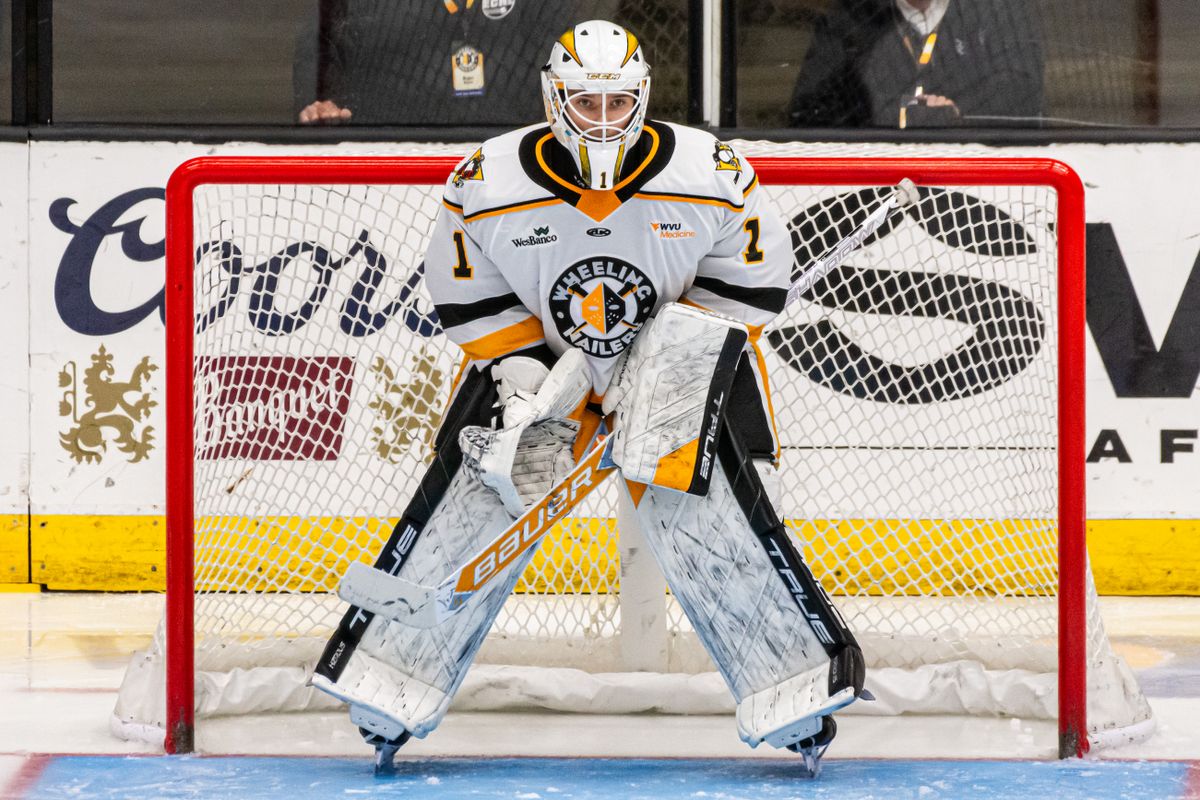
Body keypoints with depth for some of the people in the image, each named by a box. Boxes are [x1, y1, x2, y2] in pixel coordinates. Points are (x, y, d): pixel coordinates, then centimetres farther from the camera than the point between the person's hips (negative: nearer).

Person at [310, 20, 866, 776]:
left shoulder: (711, 174, -19)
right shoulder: (488, 184, -17)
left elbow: (756, 280, -10)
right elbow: (468, 295, -5)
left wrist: (664, 372, -18)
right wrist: (521, 371, -17)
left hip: (677, 360, -1)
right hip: (541, 352, 1)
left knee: (704, 513, -17)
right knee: (478, 497, -11)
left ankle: (800, 687, -6)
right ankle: (389, 690, -3)